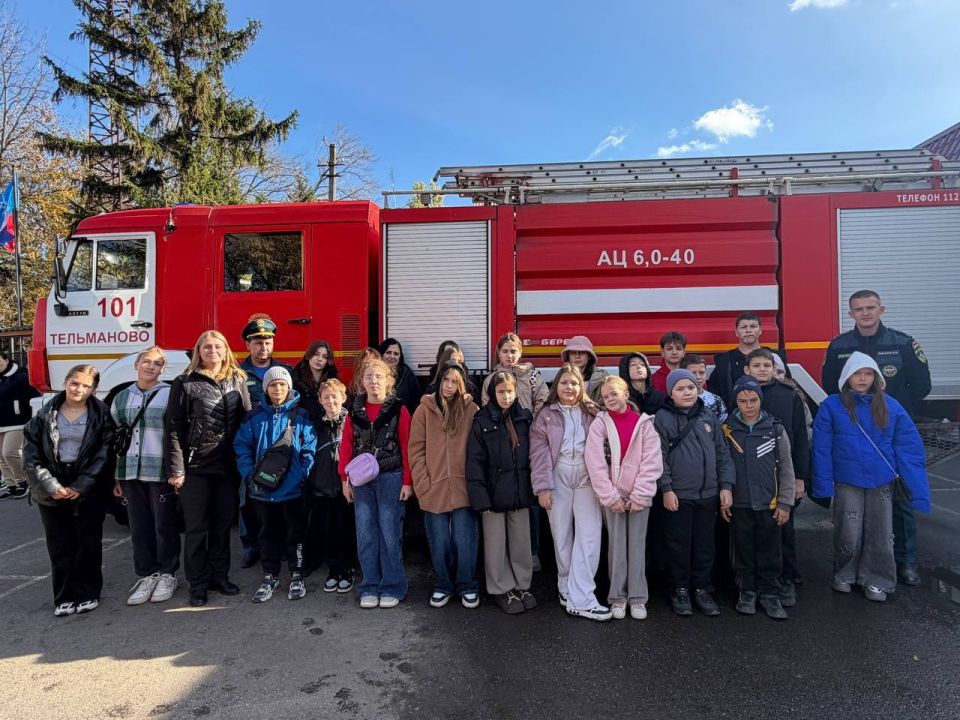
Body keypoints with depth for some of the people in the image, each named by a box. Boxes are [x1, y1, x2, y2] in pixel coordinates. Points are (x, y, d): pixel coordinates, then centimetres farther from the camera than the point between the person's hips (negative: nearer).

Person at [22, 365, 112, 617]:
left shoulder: (101, 416, -3)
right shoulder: (45, 415, 1)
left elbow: (103, 455, -7)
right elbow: (32, 456, -2)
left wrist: (80, 487, -14)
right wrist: (51, 486, -12)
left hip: (88, 492, -1)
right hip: (52, 491, 2)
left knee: (88, 543, 5)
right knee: (60, 546, 8)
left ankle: (87, 594, 19)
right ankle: (65, 597, 20)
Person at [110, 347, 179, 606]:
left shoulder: (170, 394, -2)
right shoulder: (122, 398, 12)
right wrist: (116, 476, 12)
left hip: (161, 471, -4)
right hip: (131, 472, 4)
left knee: (165, 525, 4)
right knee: (139, 527, 9)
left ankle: (167, 574, 19)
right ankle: (146, 575, 22)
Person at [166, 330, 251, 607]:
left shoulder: (238, 381, 7)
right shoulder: (185, 383, -2)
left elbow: (247, 420, 6)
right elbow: (174, 428, -6)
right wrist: (176, 469, -11)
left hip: (228, 467, 3)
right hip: (195, 467, -3)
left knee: (223, 523, 13)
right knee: (196, 527, 7)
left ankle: (219, 575, 28)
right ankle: (197, 584, 20)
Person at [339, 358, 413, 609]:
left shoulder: (398, 409, -4)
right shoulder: (355, 411, 7)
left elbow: (407, 447, -5)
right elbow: (346, 447, 7)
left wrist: (407, 482, -8)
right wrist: (345, 480, 2)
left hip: (391, 478, -3)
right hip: (361, 480, 3)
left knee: (390, 534, 1)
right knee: (366, 534, 7)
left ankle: (392, 587, 14)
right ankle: (370, 587, 19)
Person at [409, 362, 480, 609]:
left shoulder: (471, 410, 1)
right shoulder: (425, 409, 2)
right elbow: (416, 449, 0)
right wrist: (423, 484, -6)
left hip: (463, 488, -1)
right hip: (434, 489, 1)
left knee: (465, 541, 4)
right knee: (439, 543, 10)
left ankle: (467, 587, 23)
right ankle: (443, 586, 28)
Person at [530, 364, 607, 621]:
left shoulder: (592, 412, 9)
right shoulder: (546, 415, 6)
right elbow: (539, 452, 0)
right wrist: (542, 486, -8)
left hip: (587, 477, 0)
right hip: (558, 478, 0)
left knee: (589, 536, -6)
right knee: (562, 535, 6)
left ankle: (579, 599, -2)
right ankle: (567, 588, 23)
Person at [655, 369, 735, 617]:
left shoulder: (709, 416, 7)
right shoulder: (663, 417, -5)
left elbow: (722, 453, 9)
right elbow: (659, 457, -8)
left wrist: (726, 485, 3)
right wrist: (666, 488, -12)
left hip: (709, 494, 4)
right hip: (678, 494, -3)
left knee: (705, 544, 12)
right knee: (679, 545, 6)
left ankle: (702, 589, 26)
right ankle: (680, 590, 21)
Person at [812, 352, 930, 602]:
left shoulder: (891, 407, 0)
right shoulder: (831, 406, -5)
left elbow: (908, 448, 0)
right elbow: (822, 448, -5)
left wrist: (916, 486, -6)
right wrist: (824, 484, -9)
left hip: (882, 482, 2)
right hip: (847, 482, -2)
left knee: (880, 534, 10)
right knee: (848, 534, 6)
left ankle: (877, 580, 27)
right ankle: (844, 575, 28)